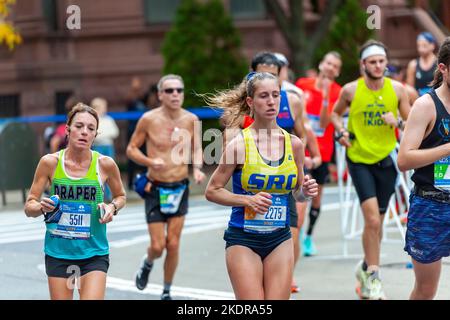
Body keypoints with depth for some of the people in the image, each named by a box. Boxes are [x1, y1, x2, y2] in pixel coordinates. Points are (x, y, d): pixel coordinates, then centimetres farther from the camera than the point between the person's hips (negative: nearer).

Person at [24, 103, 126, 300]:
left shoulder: (105, 164, -5)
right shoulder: (50, 162, -5)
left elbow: (120, 196, 14)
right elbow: (29, 207, 2)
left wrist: (113, 207, -8)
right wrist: (41, 207, -21)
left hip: (94, 254, -1)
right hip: (58, 252, 1)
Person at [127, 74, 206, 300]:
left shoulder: (191, 120, -2)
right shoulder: (149, 119, -9)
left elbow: (197, 149, 7)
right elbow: (131, 149, 0)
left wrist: (197, 168, -15)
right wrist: (150, 161, -19)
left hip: (180, 188, 2)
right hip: (156, 188, -2)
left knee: (173, 244, 1)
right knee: (158, 245, -3)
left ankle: (167, 292, 19)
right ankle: (147, 264, 33)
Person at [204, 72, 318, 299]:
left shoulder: (294, 143, 2)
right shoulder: (240, 144, -10)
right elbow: (212, 191, -5)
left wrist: (305, 191, -7)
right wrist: (248, 200, -18)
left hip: (280, 239, 4)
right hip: (243, 239, -4)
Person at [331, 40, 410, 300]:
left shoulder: (397, 89, -1)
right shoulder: (351, 90, -4)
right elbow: (336, 113, 14)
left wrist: (397, 123, -15)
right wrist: (340, 131, -4)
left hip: (386, 160, 2)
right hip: (359, 159, -2)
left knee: (377, 222, 12)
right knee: (372, 219, -15)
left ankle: (366, 267, 34)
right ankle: (373, 277, -6)